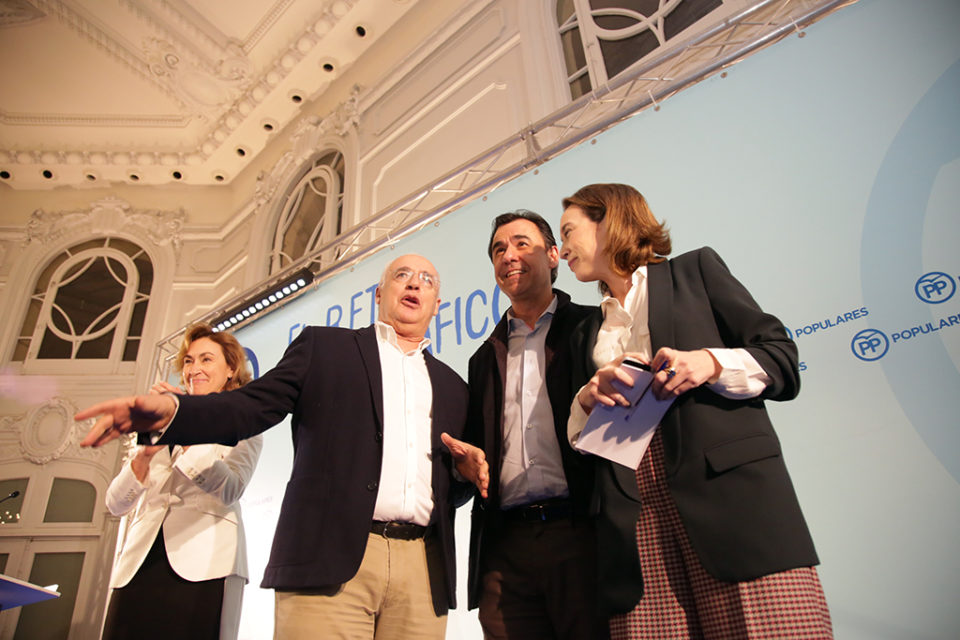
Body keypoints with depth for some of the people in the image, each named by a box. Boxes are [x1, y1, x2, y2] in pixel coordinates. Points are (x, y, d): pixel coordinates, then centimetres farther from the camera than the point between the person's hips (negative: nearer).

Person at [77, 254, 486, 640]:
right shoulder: (324, 346, 12)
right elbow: (252, 406, 1)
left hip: (422, 571, 4)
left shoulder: (451, 386, 20)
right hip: (329, 559, -3)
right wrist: (171, 410, -16)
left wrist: (471, 473, -2)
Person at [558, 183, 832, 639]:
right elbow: (577, 435, 22)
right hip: (632, 512, 4)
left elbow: (784, 362, 7)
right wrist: (587, 399, 1)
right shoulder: (586, 334, 26)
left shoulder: (695, 269, 14)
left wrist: (712, 362, -11)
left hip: (728, 488, -3)